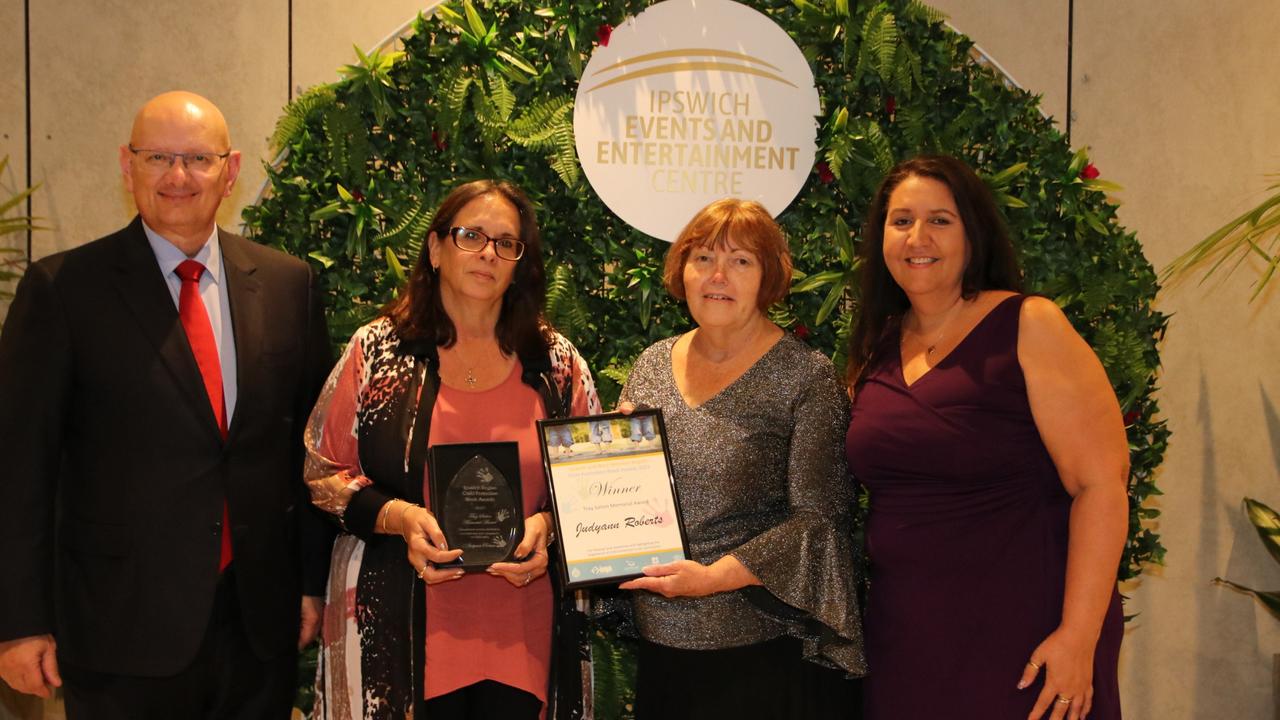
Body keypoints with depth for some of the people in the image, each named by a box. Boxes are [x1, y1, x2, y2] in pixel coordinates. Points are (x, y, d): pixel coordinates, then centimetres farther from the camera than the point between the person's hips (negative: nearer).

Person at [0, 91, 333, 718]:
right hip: (122, 627, -3)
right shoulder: (63, 288, -5)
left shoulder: (287, 284, 4)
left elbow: (311, 442, 8)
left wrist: (315, 581, 8)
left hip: (260, 623, 3)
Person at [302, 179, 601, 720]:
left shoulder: (557, 364, 4)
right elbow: (322, 473, 2)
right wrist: (396, 515, -15)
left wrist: (548, 523, -10)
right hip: (400, 625, -1)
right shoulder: (377, 351, 0)